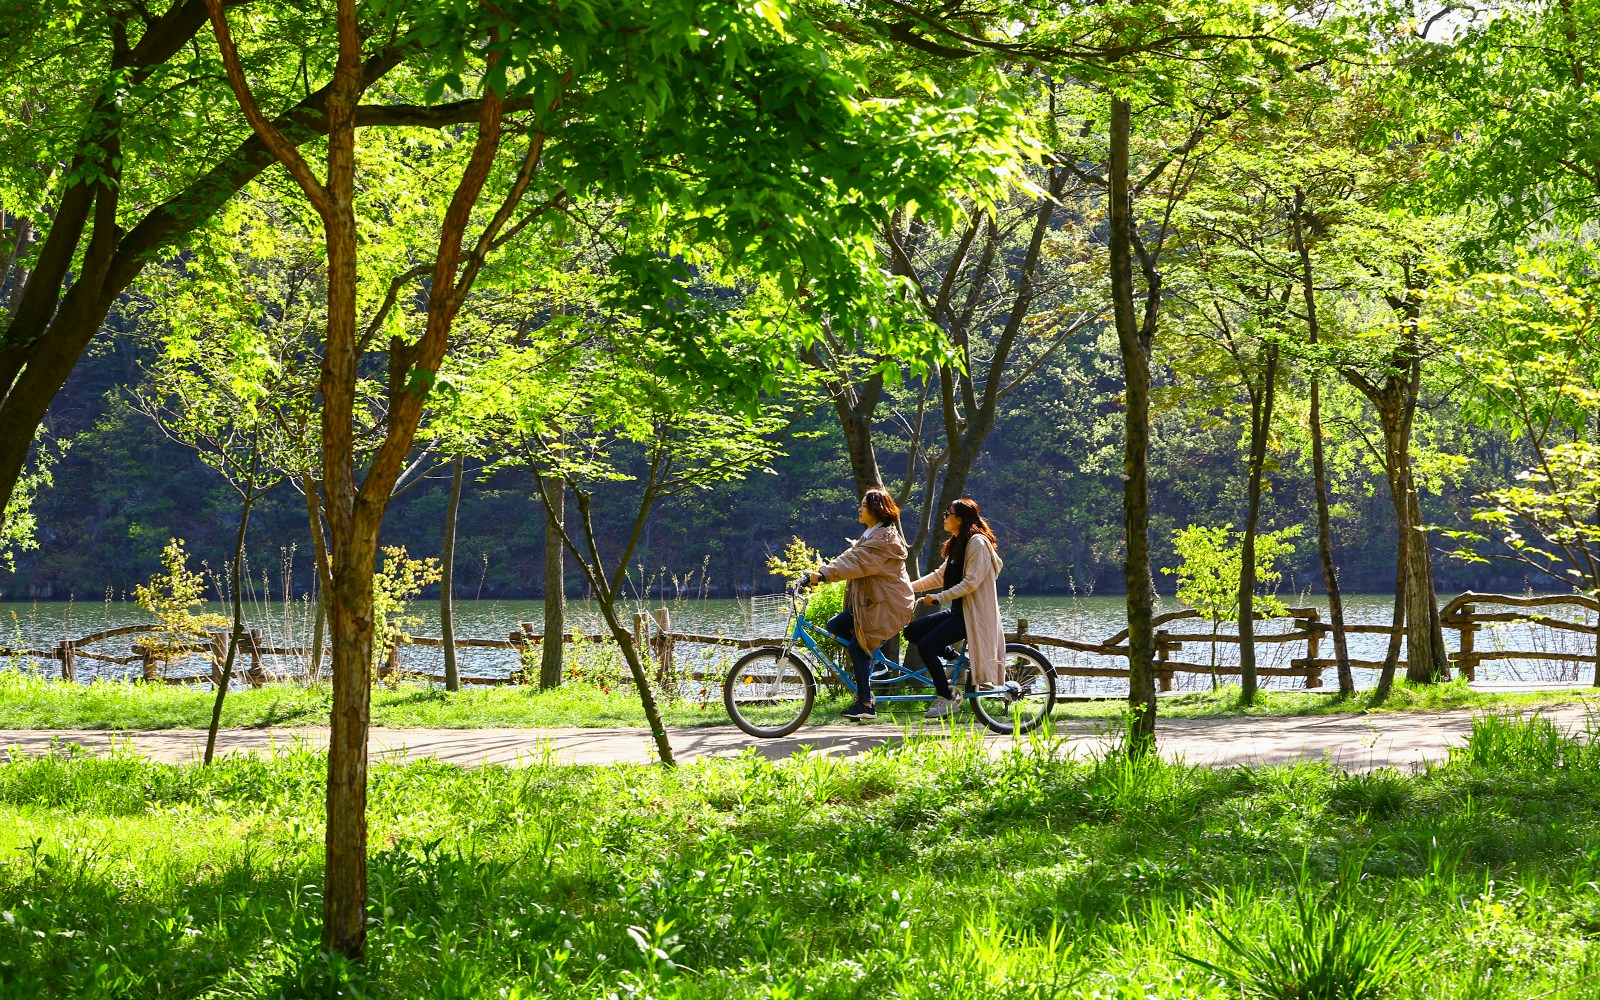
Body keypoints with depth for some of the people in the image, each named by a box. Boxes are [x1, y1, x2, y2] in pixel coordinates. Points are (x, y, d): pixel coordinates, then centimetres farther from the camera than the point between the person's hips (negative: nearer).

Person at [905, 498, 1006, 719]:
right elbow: (940, 576, 20)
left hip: (973, 614, -10)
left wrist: (939, 597, -23)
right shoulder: (958, 544, 17)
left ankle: (947, 698, -11)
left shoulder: (977, 543, -14)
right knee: (912, 631, 1)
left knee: (926, 646, -20)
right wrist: (909, 587, 13)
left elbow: (971, 582, -21)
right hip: (958, 611, 10)